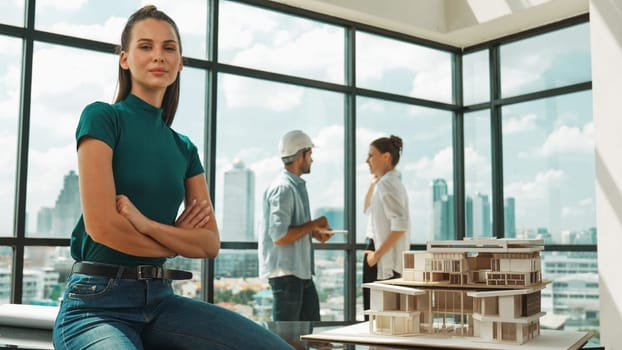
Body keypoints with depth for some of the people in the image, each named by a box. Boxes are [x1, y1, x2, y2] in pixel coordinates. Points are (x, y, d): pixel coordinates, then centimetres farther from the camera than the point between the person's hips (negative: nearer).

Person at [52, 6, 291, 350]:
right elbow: (101, 225, -14)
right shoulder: (103, 117, -3)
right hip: (99, 302, -4)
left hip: (160, 299, 5)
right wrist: (178, 240, 0)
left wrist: (145, 223, -13)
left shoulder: (184, 148, 13)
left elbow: (211, 242, 4)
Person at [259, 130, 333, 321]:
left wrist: (314, 232, 8)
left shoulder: (297, 185, 15)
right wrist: (313, 224, -17)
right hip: (285, 271, -10)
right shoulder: (283, 188, -17)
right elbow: (279, 236, -25)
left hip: (302, 271, 10)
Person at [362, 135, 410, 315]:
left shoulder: (387, 183, -15)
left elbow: (401, 224, -25)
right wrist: (373, 182, 20)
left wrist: (377, 254, -21)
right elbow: (368, 209, 31)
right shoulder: (386, 182, 16)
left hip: (384, 263, -10)